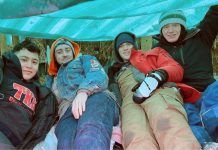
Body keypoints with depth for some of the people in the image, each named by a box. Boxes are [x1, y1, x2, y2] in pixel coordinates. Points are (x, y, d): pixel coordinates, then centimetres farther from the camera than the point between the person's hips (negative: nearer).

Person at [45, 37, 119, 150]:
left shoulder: (85, 59, 31)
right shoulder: (53, 78, 43)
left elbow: (99, 76, 8)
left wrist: (83, 91, -13)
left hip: (95, 97, -2)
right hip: (68, 111, 3)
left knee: (91, 129, -42)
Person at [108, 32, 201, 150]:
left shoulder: (152, 54, 34)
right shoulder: (114, 72, 40)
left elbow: (177, 69, 16)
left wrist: (157, 76, -7)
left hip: (158, 91, 0)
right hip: (129, 101, 1)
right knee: (136, 138, -37)